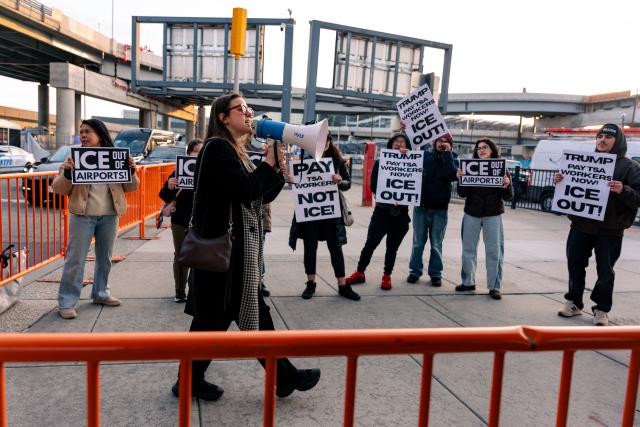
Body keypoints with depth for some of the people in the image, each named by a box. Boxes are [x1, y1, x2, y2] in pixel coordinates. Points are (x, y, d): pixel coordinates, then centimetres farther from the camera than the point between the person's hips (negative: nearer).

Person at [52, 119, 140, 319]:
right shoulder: (74, 157, 0)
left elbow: (130, 187, 7)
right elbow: (58, 189, -2)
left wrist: (132, 171, -12)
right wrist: (66, 173, -21)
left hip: (110, 215, 3)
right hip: (83, 215, -2)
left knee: (105, 257, 14)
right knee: (75, 258, -2)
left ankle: (100, 293, 29)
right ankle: (67, 301, 5)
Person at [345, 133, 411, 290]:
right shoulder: (380, 163, 0)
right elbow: (374, 186, -6)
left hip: (401, 214, 1)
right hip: (382, 211, -1)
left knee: (392, 247, 11)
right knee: (370, 244, 1)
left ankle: (387, 276, 24)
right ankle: (360, 273, 16)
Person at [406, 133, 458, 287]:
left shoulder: (452, 159, 1)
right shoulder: (425, 155, 4)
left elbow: (451, 175, -16)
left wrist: (447, 153, -15)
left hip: (440, 209, -1)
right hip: (421, 206, 1)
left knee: (436, 244, 8)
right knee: (418, 242, 8)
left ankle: (436, 273, 18)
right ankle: (415, 271, 18)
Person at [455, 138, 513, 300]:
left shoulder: (501, 169, -1)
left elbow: (508, 197, -1)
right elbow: (462, 193, -2)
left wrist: (507, 185, -21)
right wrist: (461, 179, -19)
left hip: (493, 215, -1)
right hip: (471, 214, 1)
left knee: (494, 251, 2)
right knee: (468, 249, 8)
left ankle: (494, 287, 11)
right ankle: (468, 282, 22)